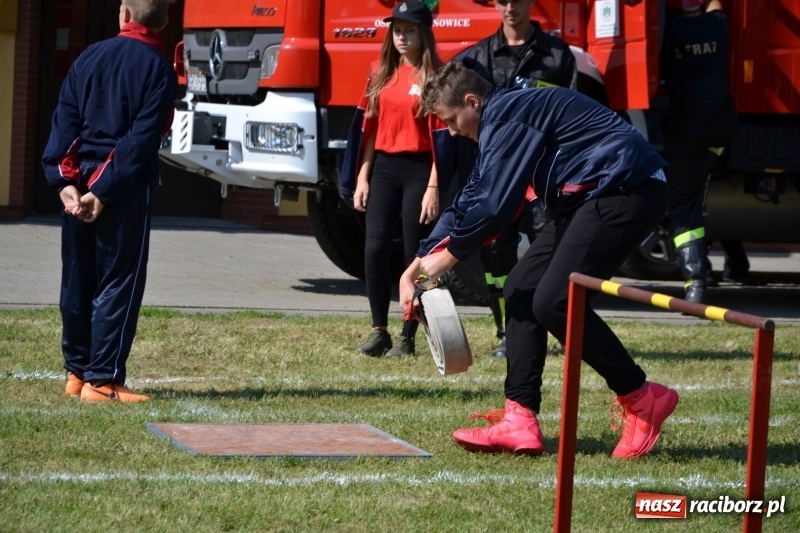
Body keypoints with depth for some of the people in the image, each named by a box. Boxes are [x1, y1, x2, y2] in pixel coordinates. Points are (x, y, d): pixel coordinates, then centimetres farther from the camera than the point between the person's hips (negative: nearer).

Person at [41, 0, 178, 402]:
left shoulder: (89, 58, 8)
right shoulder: (159, 70, -5)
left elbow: (64, 122, 1)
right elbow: (141, 139, -13)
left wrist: (64, 180, -3)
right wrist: (105, 192, -13)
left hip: (78, 181, 5)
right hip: (126, 187, -5)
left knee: (77, 280, 13)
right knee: (119, 284, -1)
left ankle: (77, 372, 20)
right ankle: (102, 380, -4)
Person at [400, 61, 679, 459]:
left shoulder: (508, 116, -14)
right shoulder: (500, 121, 19)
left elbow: (495, 203, -18)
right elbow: (468, 201, 22)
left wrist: (448, 254, -5)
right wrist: (417, 265, 17)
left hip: (626, 190, -11)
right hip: (591, 197, 11)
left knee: (554, 302, -17)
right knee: (520, 290, 7)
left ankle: (642, 399, -5)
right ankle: (519, 421, 4)